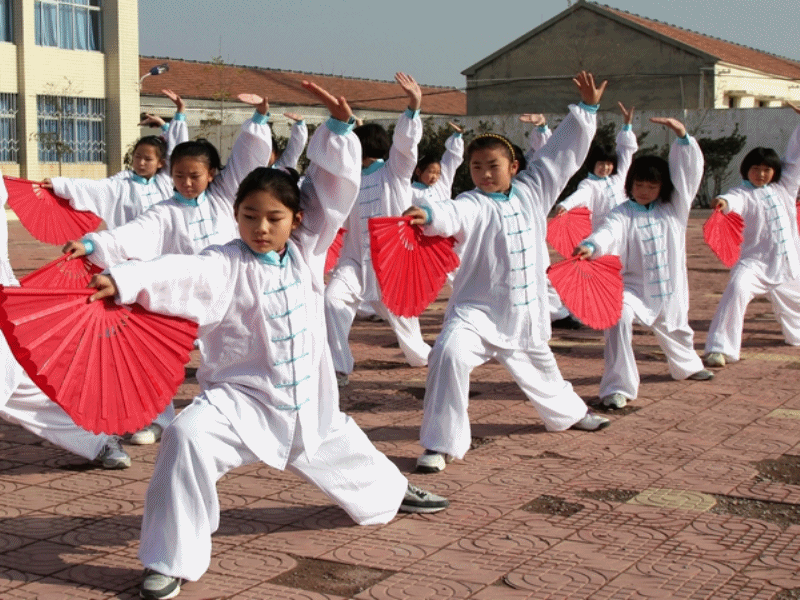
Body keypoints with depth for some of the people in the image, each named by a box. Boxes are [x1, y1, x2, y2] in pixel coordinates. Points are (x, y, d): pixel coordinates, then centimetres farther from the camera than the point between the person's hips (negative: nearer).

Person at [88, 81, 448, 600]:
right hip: (244, 398, -4)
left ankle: (396, 490, 64)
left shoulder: (306, 250, -4)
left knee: (344, 451, 27)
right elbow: (181, 276, -36)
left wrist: (339, 126, -16)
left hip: (308, 401, 4)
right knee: (188, 437, -31)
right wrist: (123, 281, -53)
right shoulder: (226, 266, -17)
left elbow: (335, 186, -7)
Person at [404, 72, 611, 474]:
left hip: (525, 311, 4)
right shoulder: (473, 204, -14)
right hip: (476, 309, -4)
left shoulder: (532, 192, -1)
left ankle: (569, 412, 58)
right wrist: (429, 215, -59)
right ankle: (441, 444, -18)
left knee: (539, 365, 26)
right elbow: (454, 215, -37)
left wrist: (587, 108, 4)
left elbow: (564, 153, 4)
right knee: (449, 354, -28)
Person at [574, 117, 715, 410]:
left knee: (675, 330, 27)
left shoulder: (673, 207, -1)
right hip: (632, 285, -4)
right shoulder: (623, 215, -12)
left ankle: (687, 365, 63)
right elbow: (609, 232, -33)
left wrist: (683, 136, -21)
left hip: (668, 287, 4)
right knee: (620, 318, -33)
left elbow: (689, 172, -9)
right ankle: (617, 388, -28)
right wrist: (591, 245, -56)